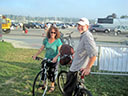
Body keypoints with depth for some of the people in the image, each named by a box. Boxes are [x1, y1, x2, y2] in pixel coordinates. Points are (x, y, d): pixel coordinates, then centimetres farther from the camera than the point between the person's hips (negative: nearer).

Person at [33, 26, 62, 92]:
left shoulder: (58, 41, -11)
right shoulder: (46, 40, 1)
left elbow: (60, 51, -15)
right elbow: (42, 48, 7)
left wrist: (56, 57, -29)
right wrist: (35, 55, 1)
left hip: (54, 59, -4)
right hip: (46, 58, 4)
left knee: (51, 72, -1)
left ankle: (52, 86, 20)